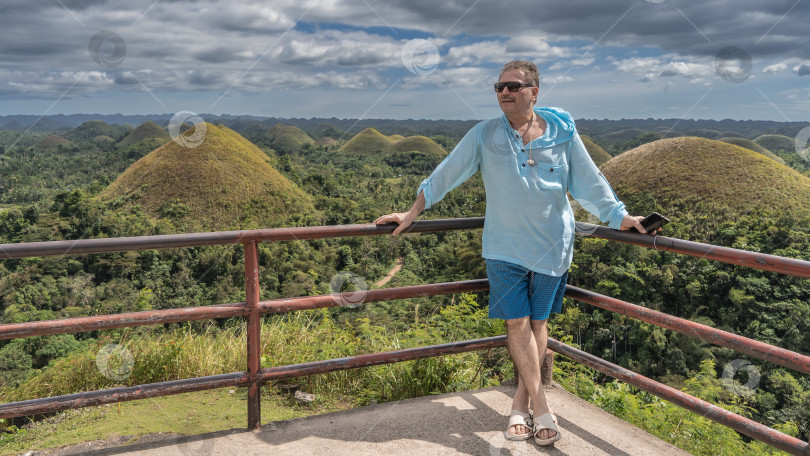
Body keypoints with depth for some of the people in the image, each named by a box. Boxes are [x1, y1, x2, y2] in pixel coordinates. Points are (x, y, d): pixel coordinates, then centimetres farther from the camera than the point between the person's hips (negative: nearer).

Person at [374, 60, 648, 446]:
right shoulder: (484, 135, -2)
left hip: (552, 246, 1)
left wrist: (619, 217, 0)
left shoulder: (562, 132, -1)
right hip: (504, 247, 0)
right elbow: (446, 174, 2)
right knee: (517, 323, -3)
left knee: (538, 322, 7)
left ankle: (521, 400, 21)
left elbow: (588, 181, 5)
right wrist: (411, 214, 3)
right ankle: (540, 407, 5)